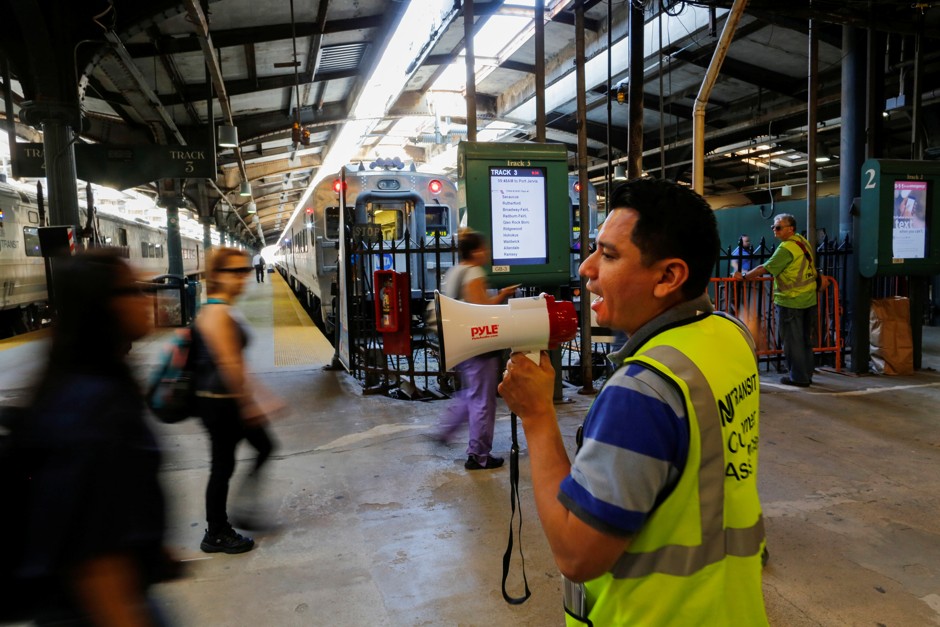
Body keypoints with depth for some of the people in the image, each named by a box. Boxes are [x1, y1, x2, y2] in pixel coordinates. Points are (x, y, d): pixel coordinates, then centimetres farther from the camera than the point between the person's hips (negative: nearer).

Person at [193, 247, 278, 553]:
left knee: (264, 446, 16)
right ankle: (216, 535, 19)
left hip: (231, 400, 10)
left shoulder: (228, 311, 12)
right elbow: (228, 363, -23)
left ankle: (247, 510, 27)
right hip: (219, 402, -10)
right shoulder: (216, 313, -19)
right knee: (223, 465, 2)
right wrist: (248, 403, -18)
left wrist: (254, 398, 20)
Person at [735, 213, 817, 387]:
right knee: (805, 339, 15)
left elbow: (765, 268, -18)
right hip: (809, 299, 8)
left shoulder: (786, 248, -18)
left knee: (792, 340, 1)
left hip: (790, 301, -8)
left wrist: (744, 276, -7)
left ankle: (798, 377, 8)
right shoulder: (803, 241, 8)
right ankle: (807, 375, 24)